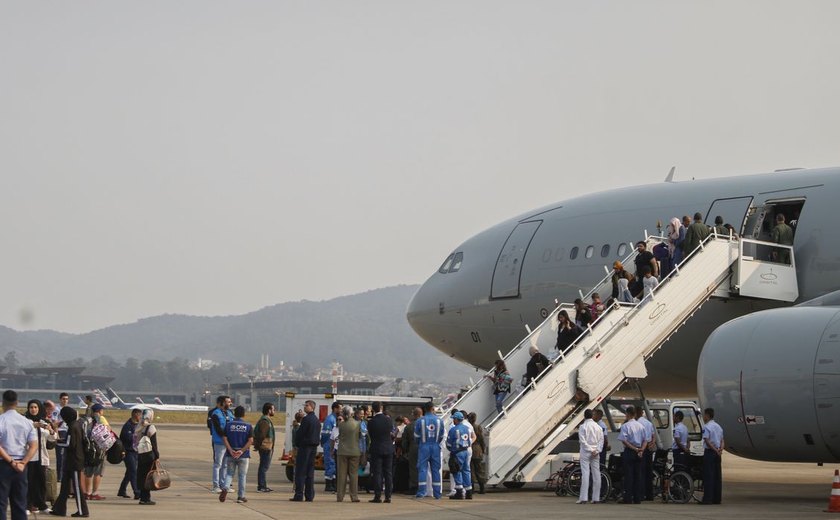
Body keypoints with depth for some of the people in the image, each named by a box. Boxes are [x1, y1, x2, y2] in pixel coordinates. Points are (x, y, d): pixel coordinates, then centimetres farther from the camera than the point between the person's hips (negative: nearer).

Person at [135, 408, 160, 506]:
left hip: (139, 454, 6)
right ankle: (146, 498, -3)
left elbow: (135, 441, 12)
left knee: (142, 476, 11)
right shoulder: (151, 428, -10)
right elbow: (154, 444, -11)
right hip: (149, 454, -6)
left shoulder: (137, 427, 10)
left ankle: (143, 498, 14)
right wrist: (157, 456, -6)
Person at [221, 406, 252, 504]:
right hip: (244, 455, -1)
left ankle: (225, 488, -13)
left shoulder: (228, 425, 2)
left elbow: (225, 439, -6)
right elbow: (250, 441, -10)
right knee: (242, 476, 8)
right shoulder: (248, 426, -1)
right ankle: (241, 496, 10)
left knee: (229, 473, 13)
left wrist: (231, 451, -12)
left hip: (231, 455, 1)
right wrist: (242, 451, -14)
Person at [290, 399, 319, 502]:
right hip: (314, 447, 8)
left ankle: (299, 495, -9)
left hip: (305, 446, -8)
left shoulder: (306, 419, -15)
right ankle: (309, 495, 9)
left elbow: (299, 433, -14)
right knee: (310, 472, 10)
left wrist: (297, 443, 1)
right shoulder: (317, 420, 12)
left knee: (300, 472, -5)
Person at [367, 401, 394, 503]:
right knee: (388, 473, 7)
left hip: (376, 450, -3)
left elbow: (370, 434, 0)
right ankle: (388, 496, 6)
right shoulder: (388, 419, -4)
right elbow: (392, 433, 6)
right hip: (388, 449, 3)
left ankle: (378, 496, -3)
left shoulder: (371, 422, -11)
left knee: (377, 473, 1)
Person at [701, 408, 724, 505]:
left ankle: (708, 498, -9)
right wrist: (720, 450, -3)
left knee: (708, 475, -6)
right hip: (717, 453, 7)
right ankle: (717, 498, 11)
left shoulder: (706, 427, -10)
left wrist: (716, 450, -14)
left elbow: (707, 441, -18)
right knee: (717, 476, 9)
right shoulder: (718, 427, 16)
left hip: (709, 452, -7)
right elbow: (722, 441, 12)